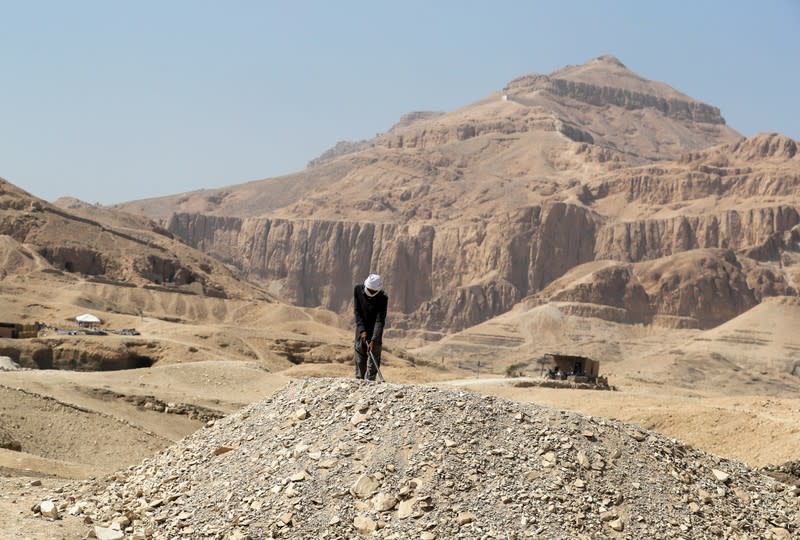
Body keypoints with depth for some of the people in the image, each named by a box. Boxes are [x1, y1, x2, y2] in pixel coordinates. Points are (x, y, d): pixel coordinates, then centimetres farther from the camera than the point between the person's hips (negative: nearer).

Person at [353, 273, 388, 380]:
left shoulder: (383, 298, -25)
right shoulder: (357, 289, -17)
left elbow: (380, 321, -27)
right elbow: (357, 311, -13)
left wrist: (373, 340, -35)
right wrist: (362, 330, -22)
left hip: (375, 330, -2)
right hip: (361, 328, 2)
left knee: (374, 354, -7)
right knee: (359, 356, 3)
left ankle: (370, 380, -4)